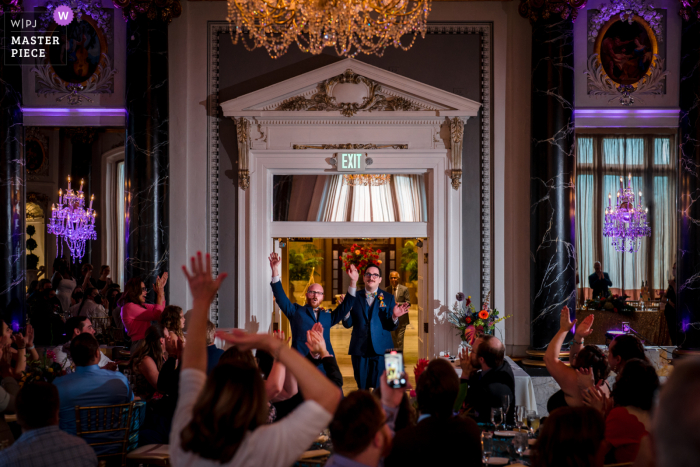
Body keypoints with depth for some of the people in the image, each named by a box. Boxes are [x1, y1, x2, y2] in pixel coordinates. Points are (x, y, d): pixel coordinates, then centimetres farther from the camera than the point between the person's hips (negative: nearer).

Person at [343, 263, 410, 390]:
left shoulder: (388, 298, 7)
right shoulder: (355, 296, 8)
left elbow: (392, 327, 3)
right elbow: (347, 324, 4)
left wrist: (395, 317, -17)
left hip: (381, 350, -1)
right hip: (359, 350, 1)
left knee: (379, 388, -5)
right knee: (362, 387, 5)